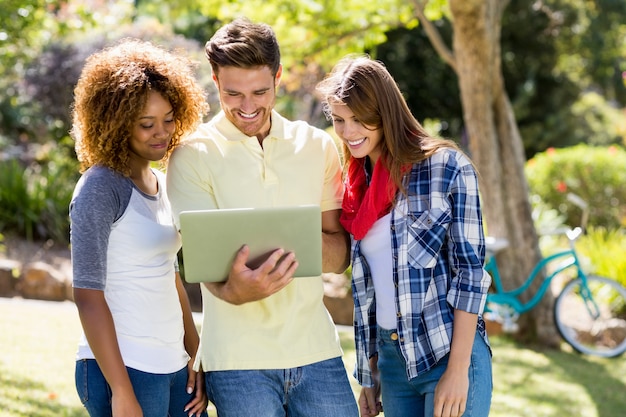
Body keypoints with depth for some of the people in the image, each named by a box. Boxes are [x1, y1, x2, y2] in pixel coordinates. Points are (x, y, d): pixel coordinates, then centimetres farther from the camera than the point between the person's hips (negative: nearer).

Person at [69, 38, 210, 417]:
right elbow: (88, 295, -14)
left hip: (175, 369, 7)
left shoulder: (161, 184, 11)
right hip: (123, 369, -7)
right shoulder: (100, 189, -11)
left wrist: (198, 356, 10)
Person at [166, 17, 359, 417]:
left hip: (316, 351, 3)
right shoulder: (193, 155, -2)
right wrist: (234, 291, -30)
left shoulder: (318, 147, 8)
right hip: (239, 360, -3)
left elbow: (341, 255, 9)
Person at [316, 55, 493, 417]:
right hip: (392, 359, 6)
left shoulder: (446, 166, -8)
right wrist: (369, 374, 12)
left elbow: (471, 270, -11)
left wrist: (458, 370, -16)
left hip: (449, 356, -5)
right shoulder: (356, 184, 10)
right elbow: (366, 286, 13)